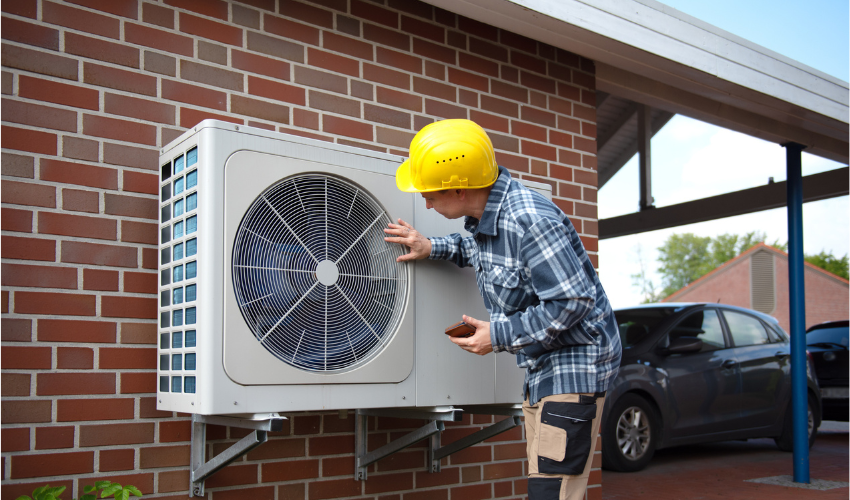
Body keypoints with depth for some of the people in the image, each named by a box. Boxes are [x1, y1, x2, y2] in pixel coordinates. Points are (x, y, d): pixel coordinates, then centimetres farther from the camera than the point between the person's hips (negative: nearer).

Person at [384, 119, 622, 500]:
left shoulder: (529, 221, -27)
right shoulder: (487, 215, 3)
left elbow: (572, 301, -27)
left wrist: (500, 336, -20)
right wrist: (433, 248, 17)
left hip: (575, 365, -10)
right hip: (542, 368, 10)